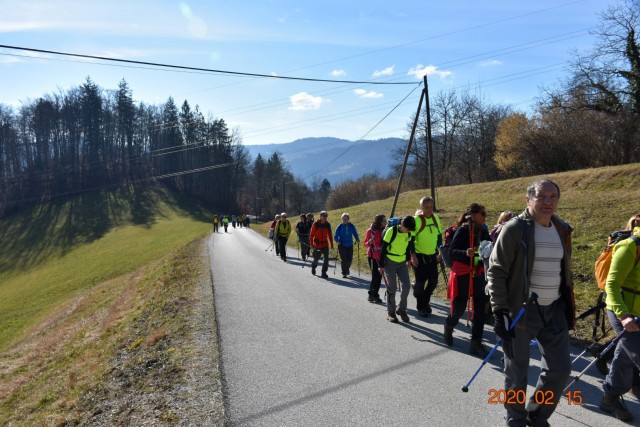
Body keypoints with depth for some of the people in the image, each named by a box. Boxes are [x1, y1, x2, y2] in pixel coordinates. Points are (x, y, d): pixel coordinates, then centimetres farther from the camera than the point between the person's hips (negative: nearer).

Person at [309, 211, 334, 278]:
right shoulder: (316, 224, -8)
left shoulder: (328, 224, 2)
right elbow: (311, 234, -7)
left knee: (326, 258, -8)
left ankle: (324, 273, 0)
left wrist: (332, 244, 9)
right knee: (316, 259, 8)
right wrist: (311, 244, -12)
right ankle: (313, 266, 42)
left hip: (325, 244, 3)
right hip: (317, 245, -3)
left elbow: (330, 235, 9)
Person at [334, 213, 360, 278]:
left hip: (350, 245, 2)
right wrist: (337, 241, -21)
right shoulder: (339, 227, -3)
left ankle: (347, 269, 33)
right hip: (342, 245, -2)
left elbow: (355, 234, 11)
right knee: (343, 259, -7)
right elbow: (335, 236, -1)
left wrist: (357, 239, -6)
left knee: (350, 259, 3)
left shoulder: (352, 226, 3)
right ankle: (344, 273, 7)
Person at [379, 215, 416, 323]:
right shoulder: (391, 231, -19)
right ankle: (391, 313, 12)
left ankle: (401, 309, 14)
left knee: (406, 285, -4)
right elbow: (383, 249, -14)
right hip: (390, 263, -5)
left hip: (402, 263, 5)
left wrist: (408, 259, 16)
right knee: (392, 288, -2)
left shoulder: (409, 233, -4)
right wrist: (381, 265, -12)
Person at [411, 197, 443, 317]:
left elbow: (439, 236, 15)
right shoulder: (416, 219, -13)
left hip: (432, 255, 5)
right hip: (419, 256, -5)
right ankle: (421, 307, 15)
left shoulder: (436, 218, 4)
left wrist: (440, 252, 12)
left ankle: (425, 301, 28)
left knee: (433, 281, 5)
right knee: (420, 282, -1)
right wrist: (413, 255, -16)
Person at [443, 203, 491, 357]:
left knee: (480, 309, 2)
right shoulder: (462, 230, -12)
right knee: (458, 308, 6)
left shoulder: (483, 232, 5)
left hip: (479, 275, 5)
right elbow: (451, 252, -16)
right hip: (462, 275, -5)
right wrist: (466, 252, -32)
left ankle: (476, 343, 11)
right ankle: (448, 328, 38)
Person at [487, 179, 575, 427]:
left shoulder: (562, 230, 8)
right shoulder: (514, 229, -13)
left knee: (560, 369, 11)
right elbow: (496, 271, -13)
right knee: (517, 371, 8)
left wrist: (568, 309, 16)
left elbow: (565, 272, 18)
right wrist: (500, 311, -18)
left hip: (555, 310, 6)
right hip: (521, 310, -6)